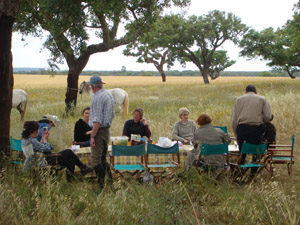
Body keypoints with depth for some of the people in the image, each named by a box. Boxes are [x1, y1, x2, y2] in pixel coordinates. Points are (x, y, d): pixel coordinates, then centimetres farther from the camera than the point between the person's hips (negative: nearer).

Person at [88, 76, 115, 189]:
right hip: (107, 130, 9)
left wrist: (92, 136, -20)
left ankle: (102, 185, -11)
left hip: (99, 131, -9)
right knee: (103, 158, 16)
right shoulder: (109, 95, 13)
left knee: (95, 159, -8)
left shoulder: (98, 98, -16)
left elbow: (97, 120, -21)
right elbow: (112, 115, 20)